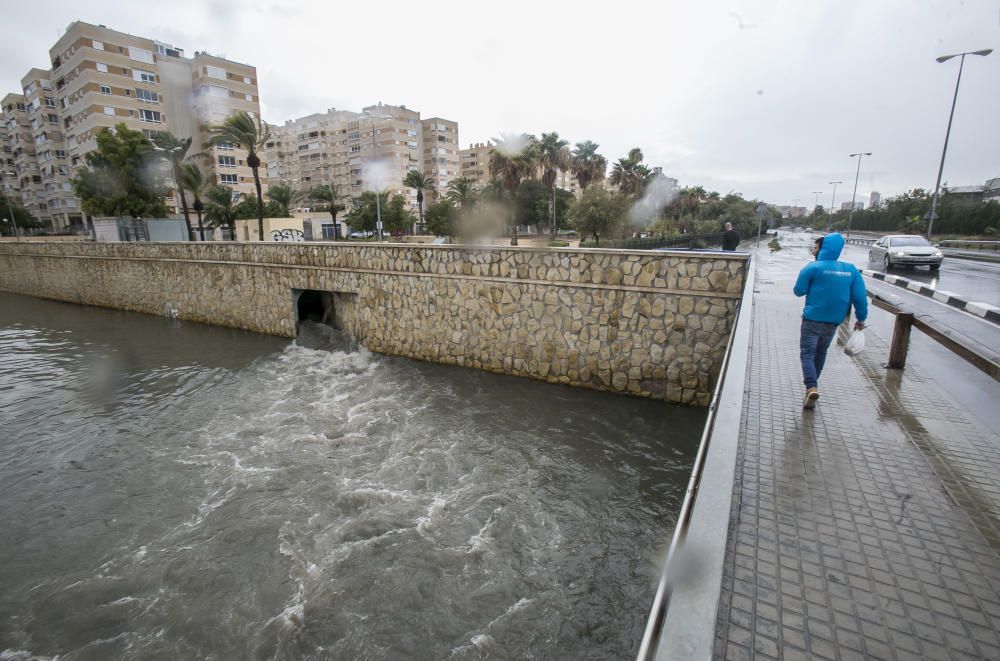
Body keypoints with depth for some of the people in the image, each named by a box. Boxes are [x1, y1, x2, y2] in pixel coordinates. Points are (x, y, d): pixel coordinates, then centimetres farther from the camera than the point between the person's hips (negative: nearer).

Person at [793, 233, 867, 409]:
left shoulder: (813, 267, -11)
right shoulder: (852, 270, 3)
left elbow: (798, 291, -6)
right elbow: (860, 297, 1)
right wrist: (861, 319, 9)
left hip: (813, 319, -5)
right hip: (833, 321, 5)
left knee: (807, 353, -3)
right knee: (821, 352, 21)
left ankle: (811, 388, -22)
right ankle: (813, 382, 35)